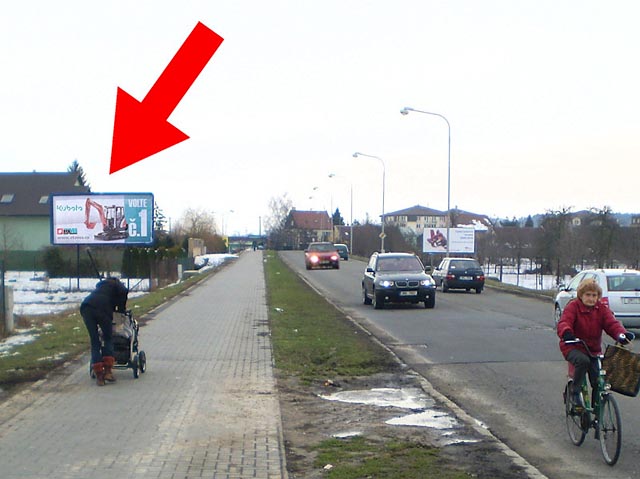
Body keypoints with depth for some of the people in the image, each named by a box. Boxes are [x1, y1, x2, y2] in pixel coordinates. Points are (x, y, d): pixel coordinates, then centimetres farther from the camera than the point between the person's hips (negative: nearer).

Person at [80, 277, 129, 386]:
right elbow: (124, 292, 2)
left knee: (94, 341, 9)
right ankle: (108, 370, 1)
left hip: (85, 307, 5)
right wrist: (122, 309, 14)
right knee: (108, 338, 12)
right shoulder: (116, 284, 22)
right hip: (102, 308, -5)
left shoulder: (101, 285, 40)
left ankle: (99, 375, 2)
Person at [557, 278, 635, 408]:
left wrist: (621, 334, -33)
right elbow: (564, 322, -24)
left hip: (594, 350, 4)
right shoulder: (573, 306, -9)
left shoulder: (602, 309, 3)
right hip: (573, 348, -4)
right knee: (583, 361, -36)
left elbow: (612, 323, -10)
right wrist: (566, 332, -49)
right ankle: (575, 393, -19)